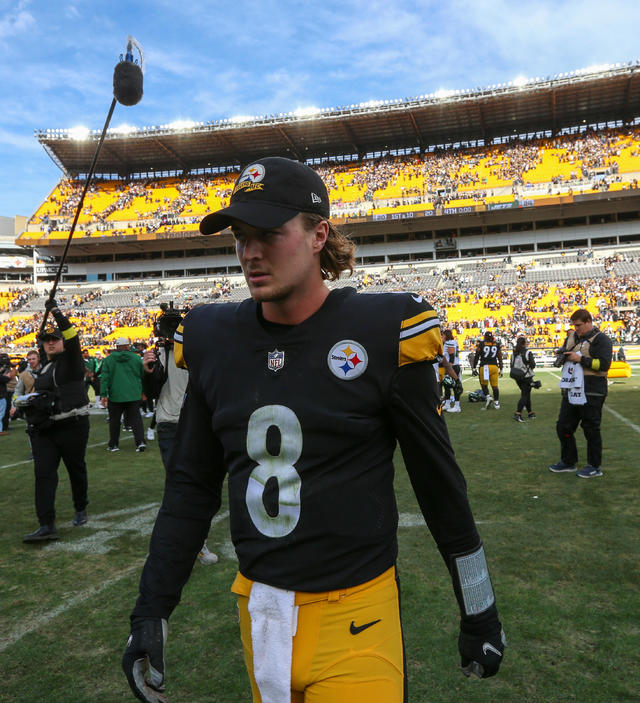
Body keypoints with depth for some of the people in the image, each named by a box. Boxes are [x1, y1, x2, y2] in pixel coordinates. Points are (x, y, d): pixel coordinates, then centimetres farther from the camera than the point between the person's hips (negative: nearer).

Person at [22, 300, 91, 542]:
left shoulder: (72, 360, -3)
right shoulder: (46, 368, 18)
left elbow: (72, 337, -21)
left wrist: (56, 312, -22)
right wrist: (30, 400, 14)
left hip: (72, 425, -6)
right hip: (44, 428, 6)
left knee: (76, 468, 9)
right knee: (44, 472, -5)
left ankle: (81, 509, 31)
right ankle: (47, 525, -6)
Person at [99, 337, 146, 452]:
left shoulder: (108, 359, 1)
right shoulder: (136, 358, 2)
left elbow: (104, 378, -4)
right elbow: (143, 375, 11)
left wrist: (103, 394, -5)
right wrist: (142, 391, 25)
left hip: (115, 396, 0)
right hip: (134, 395, 0)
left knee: (114, 420, 11)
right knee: (136, 418, 5)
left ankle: (113, 445, 18)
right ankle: (140, 442, -8)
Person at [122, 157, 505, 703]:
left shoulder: (380, 332, -14)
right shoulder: (214, 340, -2)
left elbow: (438, 478, -5)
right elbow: (192, 485, 7)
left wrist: (479, 612, 3)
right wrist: (151, 611, 6)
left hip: (354, 611, -4)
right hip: (257, 605, 5)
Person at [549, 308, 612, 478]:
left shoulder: (600, 339, -7)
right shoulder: (572, 336, 14)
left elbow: (603, 364, -18)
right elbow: (561, 359, 21)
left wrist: (580, 359, -20)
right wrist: (563, 354, -2)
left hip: (591, 393, -7)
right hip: (571, 391, 7)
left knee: (591, 430, 1)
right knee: (563, 427, 11)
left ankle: (594, 467, 14)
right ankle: (569, 462, 26)